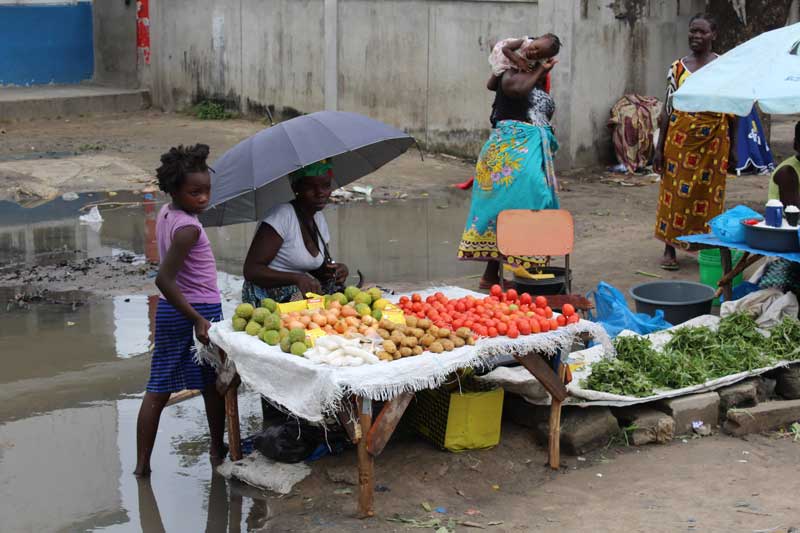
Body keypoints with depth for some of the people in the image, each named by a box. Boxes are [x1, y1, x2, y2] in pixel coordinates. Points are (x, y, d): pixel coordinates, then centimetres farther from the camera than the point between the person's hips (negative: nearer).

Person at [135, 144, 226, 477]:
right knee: (213, 385, 13)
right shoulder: (188, 228, -23)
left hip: (169, 310, 8)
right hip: (200, 310, -8)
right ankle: (218, 451, 27)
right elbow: (163, 280, -30)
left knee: (158, 388, 10)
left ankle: (142, 462, 12)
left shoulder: (165, 214, 4)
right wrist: (198, 320, -29)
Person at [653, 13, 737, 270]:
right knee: (675, 191, 1)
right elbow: (667, 108, 6)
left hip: (713, 140, -1)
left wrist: (732, 147, 2)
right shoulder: (678, 67, 6)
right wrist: (659, 147, 3)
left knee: (708, 194, 4)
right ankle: (670, 249, 9)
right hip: (680, 138, 1)